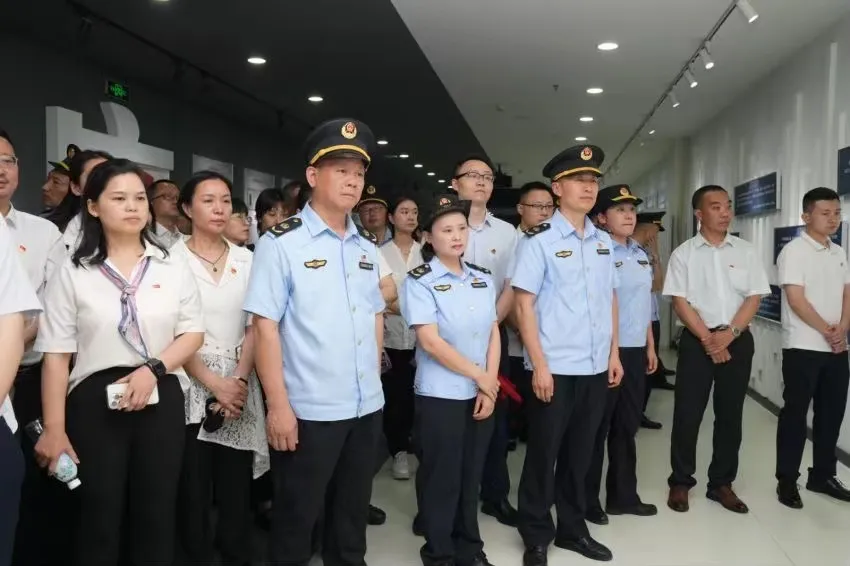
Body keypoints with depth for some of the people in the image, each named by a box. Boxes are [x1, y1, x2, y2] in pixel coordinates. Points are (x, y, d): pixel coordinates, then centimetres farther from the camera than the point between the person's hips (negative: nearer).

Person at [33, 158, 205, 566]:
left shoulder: (172, 267, 6)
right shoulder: (73, 273, 0)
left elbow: (193, 334, 5)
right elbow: (56, 355, -2)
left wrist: (153, 368, -13)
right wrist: (54, 428, -7)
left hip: (161, 399, 2)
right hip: (95, 401, -1)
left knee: (156, 513, 10)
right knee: (98, 518, 7)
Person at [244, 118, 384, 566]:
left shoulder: (367, 247, 9)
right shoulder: (281, 242, -9)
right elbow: (265, 327, -13)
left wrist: (372, 382, 13)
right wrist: (278, 406, -16)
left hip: (367, 406, 6)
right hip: (308, 410, -5)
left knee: (353, 513, 20)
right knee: (296, 519, 10)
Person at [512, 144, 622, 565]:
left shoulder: (603, 242, 10)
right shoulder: (539, 240, -7)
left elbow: (610, 299, 15)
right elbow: (524, 304, -10)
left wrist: (614, 354, 11)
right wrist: (539, 364, -14)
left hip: (595, 367, 5)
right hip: (554, 368, -5)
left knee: (580, 452, 16)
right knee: (544, 453, 6)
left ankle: (573, 529, 32)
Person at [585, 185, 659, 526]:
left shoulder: (641, 254, 13)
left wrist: (650, 346, 18)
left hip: (635, 350, 8)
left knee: (627, 425, 16)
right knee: (597, 427, 3)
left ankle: (623, 496, 29)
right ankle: (588, 501, 17)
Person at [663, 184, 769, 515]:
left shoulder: (745, 252, 6)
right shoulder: (683, 254, 0)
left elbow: (754, 297, 2)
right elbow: (680, 302, -5)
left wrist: (729, 333, -11)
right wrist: (708, 338, -12)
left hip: (738, 340, 2)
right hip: (696, 340, -2)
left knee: (730, 414, 8)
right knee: (687, 413, 0)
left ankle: (721, 483, 21)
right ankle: (680, 482, 13)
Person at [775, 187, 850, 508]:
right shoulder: (794, 251, -10)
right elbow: (796, 300, -16)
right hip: (803, 348, -7)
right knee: (795, 414, 0)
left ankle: (822, 476, 25)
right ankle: (787, 480, 9)